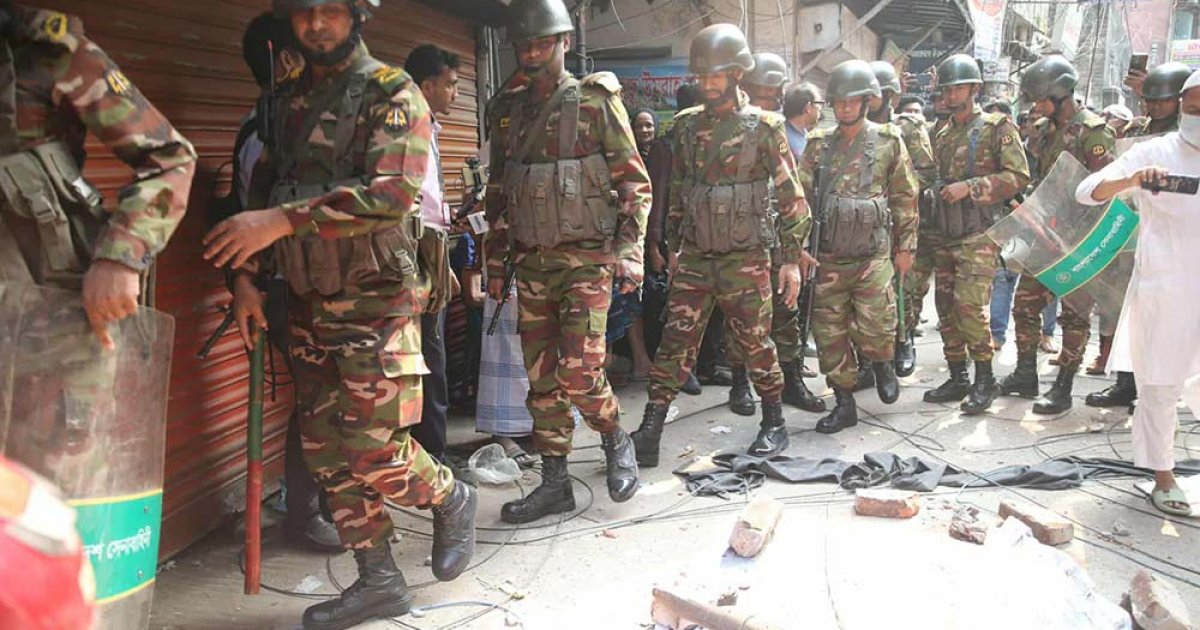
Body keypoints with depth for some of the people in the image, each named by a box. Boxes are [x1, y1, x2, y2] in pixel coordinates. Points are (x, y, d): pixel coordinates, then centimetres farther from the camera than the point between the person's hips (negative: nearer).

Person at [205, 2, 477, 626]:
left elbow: (395, 189, -21)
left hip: (376, 300, -7)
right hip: (309, 303, 7)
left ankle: (452, 499, 22)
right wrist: (245, 275, 9)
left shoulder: (391, 93, -6)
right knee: (325, 448, 8)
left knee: (371, 447, -9)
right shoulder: (286, 101, 14)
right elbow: (262, 192, 20)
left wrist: (283, 220, -24)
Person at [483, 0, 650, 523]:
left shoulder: (597, 102, -2)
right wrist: (495, 262, 15)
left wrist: (630, 251, -12)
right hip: (530, 264, 5)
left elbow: (634, 183, -3)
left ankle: (615, 440, 18)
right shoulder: (507, 111, 13)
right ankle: (555, 483, 17)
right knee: (540, 377, 6)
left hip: (586, 258, -5)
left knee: (579, 371, -12)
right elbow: (498, 194, 18)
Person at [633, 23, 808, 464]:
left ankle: (774, 423, 23)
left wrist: (792, 259, -7)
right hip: (693, 258, 4)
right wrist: (673, 246, 16)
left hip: (745, 259, -3)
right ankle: (650, 430, 5)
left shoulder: (763, 127, -5)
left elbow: (791, 197, -4)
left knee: (756, 345, 5)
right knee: (674, 342, 0)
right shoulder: (688, 126, 8)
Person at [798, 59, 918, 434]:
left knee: (874, 328, -10)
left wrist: (905, 247, 3)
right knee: (829, 332, 4)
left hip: (873, 253, -3)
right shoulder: (818, 145, 9)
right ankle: (844, 404, 17)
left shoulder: (889, 142, 4)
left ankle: (882, 364, 25)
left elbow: (905, 198, 6)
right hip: (828, 256, 3)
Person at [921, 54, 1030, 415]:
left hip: (978, 233, -7)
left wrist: (970, 187, -17)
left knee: (970, 306, -14)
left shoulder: (997, 126, -3)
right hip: (946, 233, 7)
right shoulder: (943, 135, 17)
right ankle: (957, 379, 18)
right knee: (946, 306, 7)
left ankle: (985, 381, 0)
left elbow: (1019, 176, -11)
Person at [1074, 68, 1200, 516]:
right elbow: (1086, 192, -11)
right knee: (1159, 386, 4)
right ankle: (1163, 479, 17)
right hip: (1164, 289, -4)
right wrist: (1131, 179, -28)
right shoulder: (1156, 153, -2)